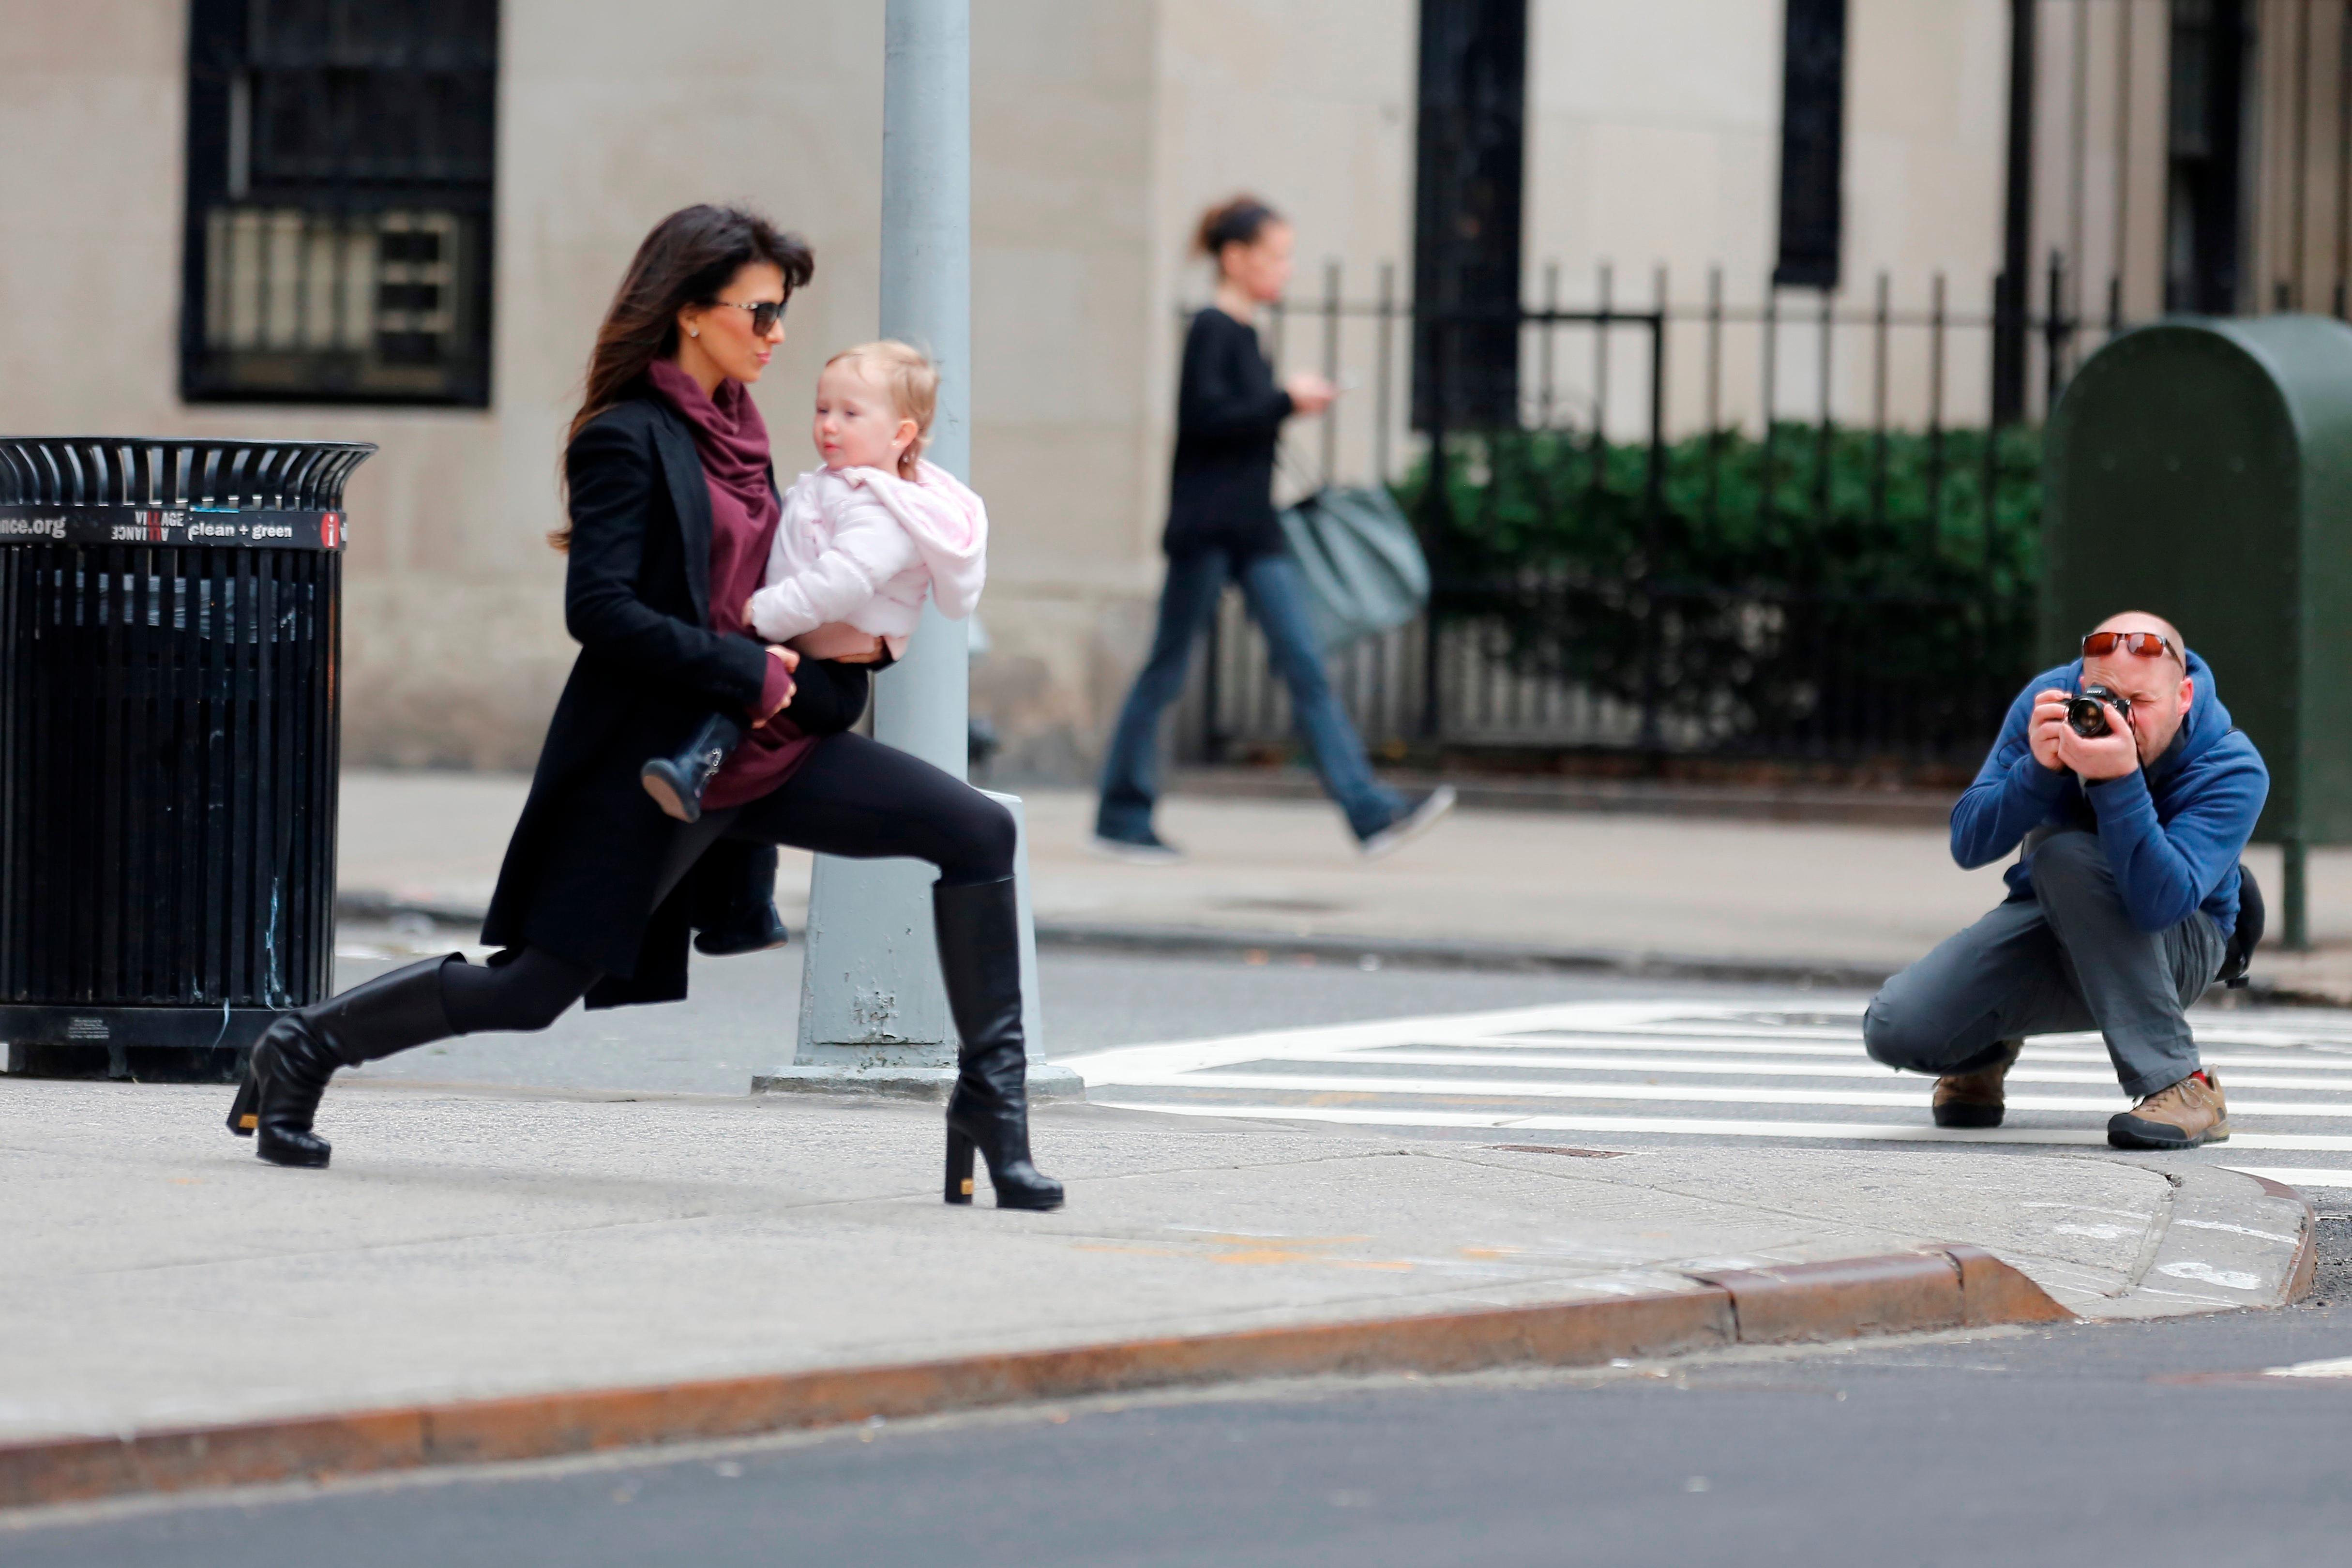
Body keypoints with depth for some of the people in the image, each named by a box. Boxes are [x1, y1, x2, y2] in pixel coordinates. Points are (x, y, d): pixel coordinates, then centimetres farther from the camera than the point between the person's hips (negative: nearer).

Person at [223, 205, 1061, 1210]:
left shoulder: (733, 430, 13)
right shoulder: (628, 439, -13)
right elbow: (600, 610, -21)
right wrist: (747, 671, -20)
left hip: (761, 744, 8)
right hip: (652, 758, -8)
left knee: (979, 833, -4)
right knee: (535, 987, -4)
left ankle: (990, 1098, 1)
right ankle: (302, 1050, 15)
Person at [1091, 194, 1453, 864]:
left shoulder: (1243, 335, 16)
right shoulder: (1212, 331, -10)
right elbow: (1205, 417, -21)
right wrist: (1286, 401, -17)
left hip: (1253, 531, 8)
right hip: (1206, 530, -8)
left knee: (1306, 668, -1)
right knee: (1166, 671, 0)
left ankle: (1369, 810, -8)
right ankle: (1120, 816, 9)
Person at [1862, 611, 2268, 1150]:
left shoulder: (2232, 770, -25)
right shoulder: (2049, 701, -15)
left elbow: (2160, 905, -39)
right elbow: (1968, 845, -17)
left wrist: (2120, 779, -47)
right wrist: (2038, 769, -34)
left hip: (2177, 950, -4)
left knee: (2066, 855, -35)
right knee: (1895, 1029, -19)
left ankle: (2178, 1084, -30)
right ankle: (1987, 1045, 22)